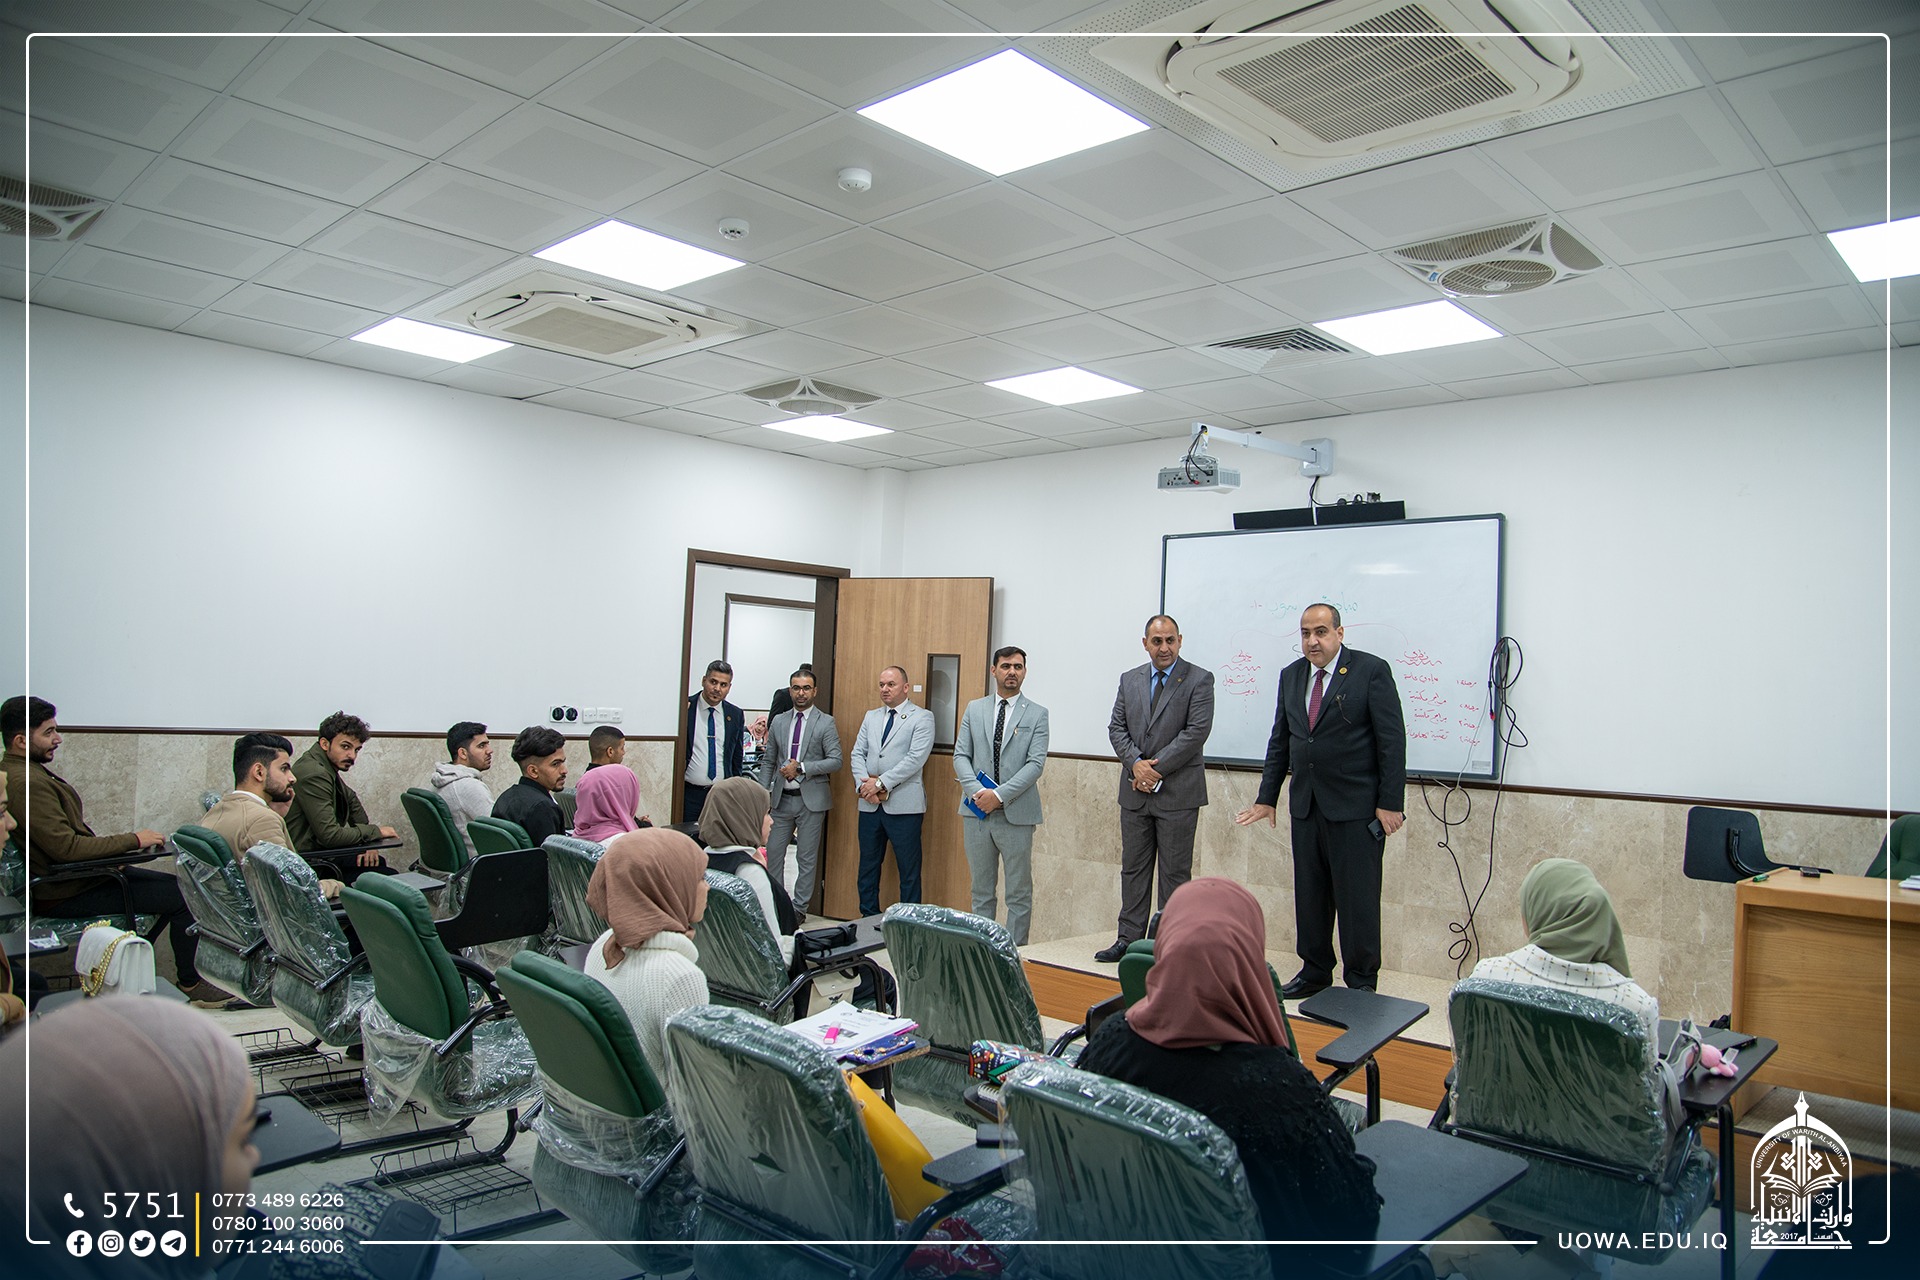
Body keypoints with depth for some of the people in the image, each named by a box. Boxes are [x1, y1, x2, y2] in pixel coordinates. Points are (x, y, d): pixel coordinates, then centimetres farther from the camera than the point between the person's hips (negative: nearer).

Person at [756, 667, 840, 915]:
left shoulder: (826, 722, -3)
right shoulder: (778, 721, 10)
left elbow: (835, 761, -9)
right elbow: (768, 761, 13)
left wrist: (801, 768, -17)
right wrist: (762, 793, 4)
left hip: (811, 799, -4)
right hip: (781, 799, 4)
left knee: (807, 858, 4)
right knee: (773, 853, 6)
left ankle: (799, 908, 13)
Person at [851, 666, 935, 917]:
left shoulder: (922, 717, -3)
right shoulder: (871, 717, 16)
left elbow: (916, 758, -14)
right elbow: (858, 753, 10)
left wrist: (881, 783, -16)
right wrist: (864, 784, -9)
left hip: (903, 804, -6)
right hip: (870, 804, 6)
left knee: (909, 869, 0)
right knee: (868, 865, 13)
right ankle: (868, 918, 25)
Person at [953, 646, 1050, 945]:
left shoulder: (1037, 714, 0)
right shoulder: (974, 709, 10)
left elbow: (1036, 763, -8)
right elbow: (961, 755, 5)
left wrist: (1000, 794, -17)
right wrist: (976, 790, -12)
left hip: (1016, 814, -3)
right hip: (977, 810, 3)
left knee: (1019, 892, 4)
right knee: (981, 889, 12)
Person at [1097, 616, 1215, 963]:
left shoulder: (1199, 679, -4)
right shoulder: (1129, 680, 11)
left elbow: (1197, 731, -12)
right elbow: (1116, 728, 7)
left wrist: (1157, 767, -14)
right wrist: (1137, 763, -10)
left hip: (1178, 791, -5)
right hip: (1135, 790, 5)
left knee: (1175, 872, 2)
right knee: (1133, 868, 10)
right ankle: (1129, 938, 18)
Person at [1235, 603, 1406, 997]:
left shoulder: (1371, 670, -7)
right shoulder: (1291, 675, 10)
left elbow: (1392, 740, -9)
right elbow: (1280, 742, 15)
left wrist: (1390, 803, -12)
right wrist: (1267, 798, 14)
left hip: (1355, 807, -5)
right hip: (1306, 805, 6)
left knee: (1358, 898, 1)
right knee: (1310, 894, 12)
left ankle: (1362, 982, 14)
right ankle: (1315, 971, 26)